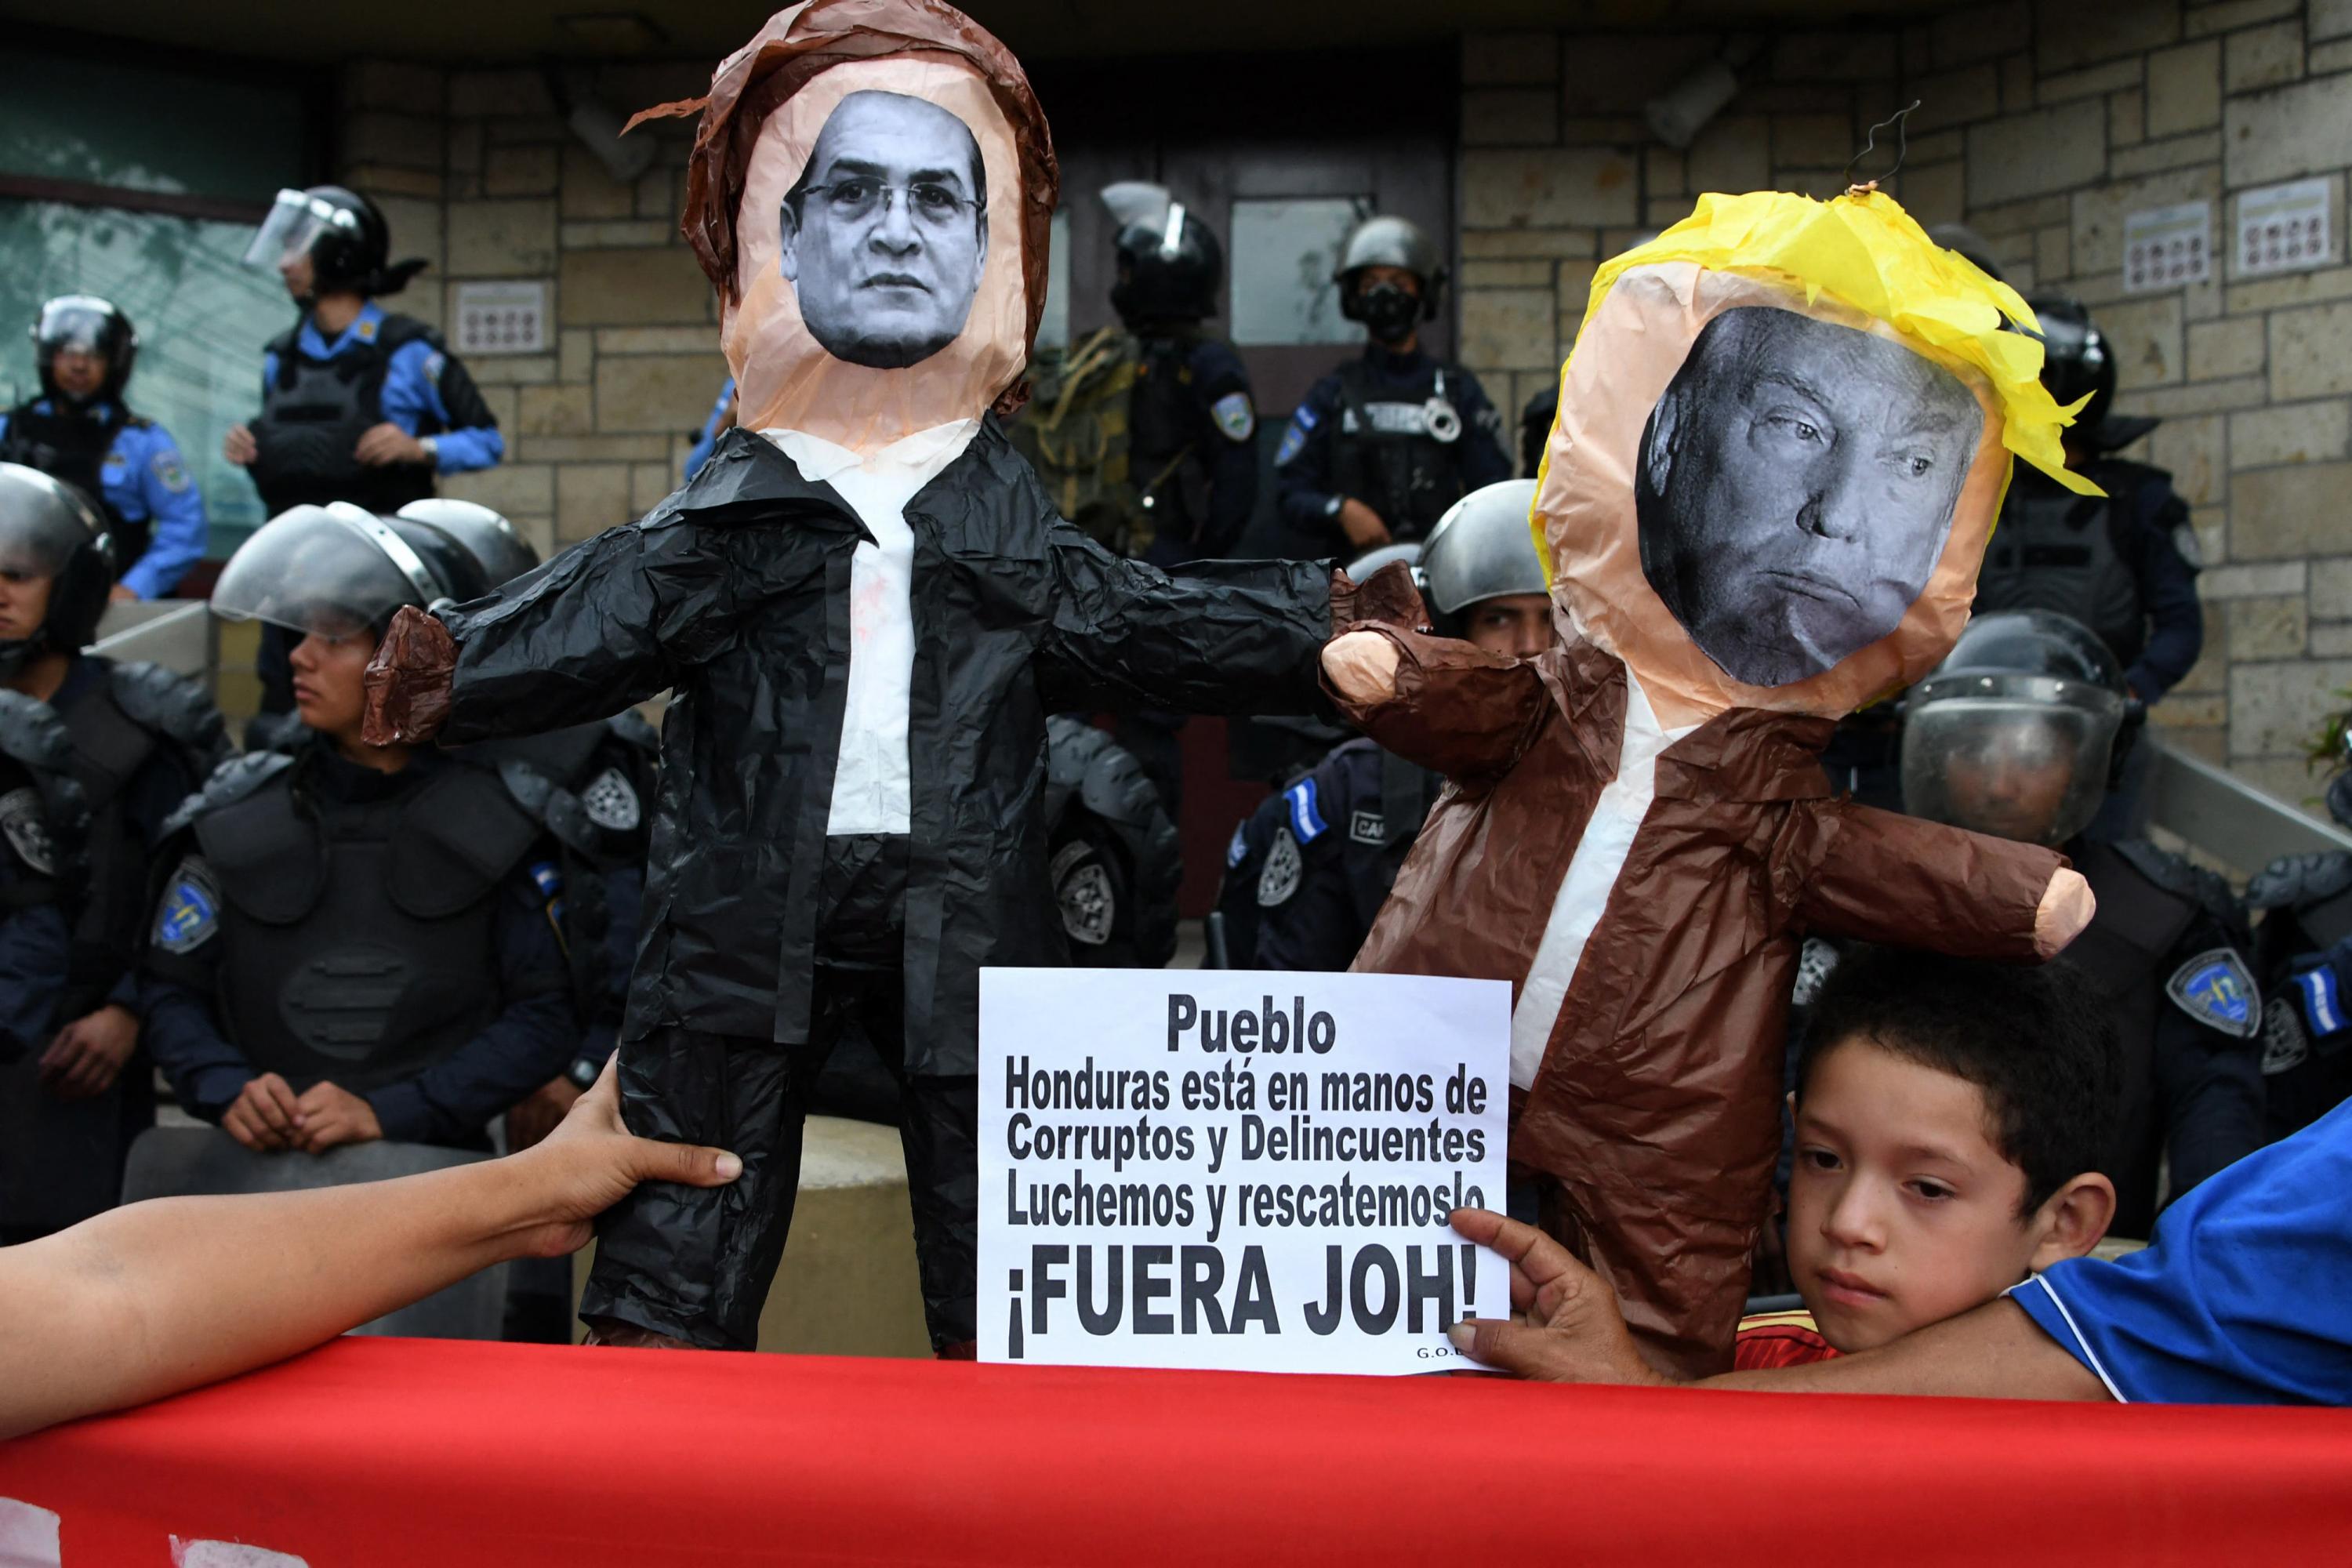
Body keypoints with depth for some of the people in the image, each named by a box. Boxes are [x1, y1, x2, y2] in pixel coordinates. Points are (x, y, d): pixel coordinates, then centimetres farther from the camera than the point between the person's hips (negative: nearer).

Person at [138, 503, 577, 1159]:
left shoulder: (491, 823, 1)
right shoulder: (236, 815, 9)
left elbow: (545, 1014, -2)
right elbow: (171, 989, 12)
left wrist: (387, 1113, -10)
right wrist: (227, 1091, -7)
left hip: (437, 1172, -2)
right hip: (261, 1176, 2)